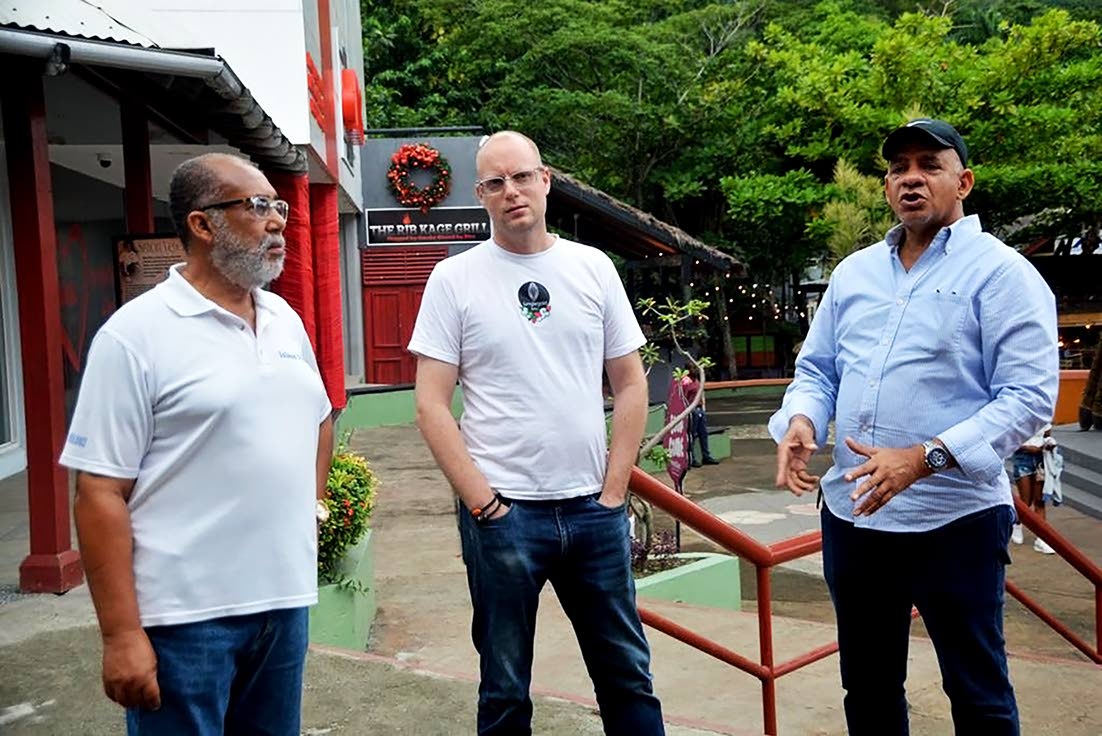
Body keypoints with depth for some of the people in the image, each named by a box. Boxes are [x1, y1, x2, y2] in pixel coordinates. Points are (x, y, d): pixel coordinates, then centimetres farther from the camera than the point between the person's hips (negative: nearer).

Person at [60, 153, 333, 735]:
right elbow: (101, 492, -13)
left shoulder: (285, 319, 9)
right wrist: (121, 634, -15)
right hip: (184, 614, -6)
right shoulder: (136, 334, -11)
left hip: (284, 598, 6)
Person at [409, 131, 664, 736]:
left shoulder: (594, 268, 5)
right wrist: (481, 500, -10)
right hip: (502, 512, -2)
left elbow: (630, 384, 8)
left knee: (627, 675, 14)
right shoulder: (454, 279, -2)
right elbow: (431, 405, -5)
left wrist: (614, 489, 1)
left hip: (595, 510, 3)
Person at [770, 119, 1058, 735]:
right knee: (867, 686, 19)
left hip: (955, 520, -5)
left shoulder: (1000, 271, -7)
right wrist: (801, 421, -8)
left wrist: (923, 458, -26)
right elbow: (817, 370, 15)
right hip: (851, 515, 6)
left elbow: (1029, 396, -15)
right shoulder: (854, 272, 12)